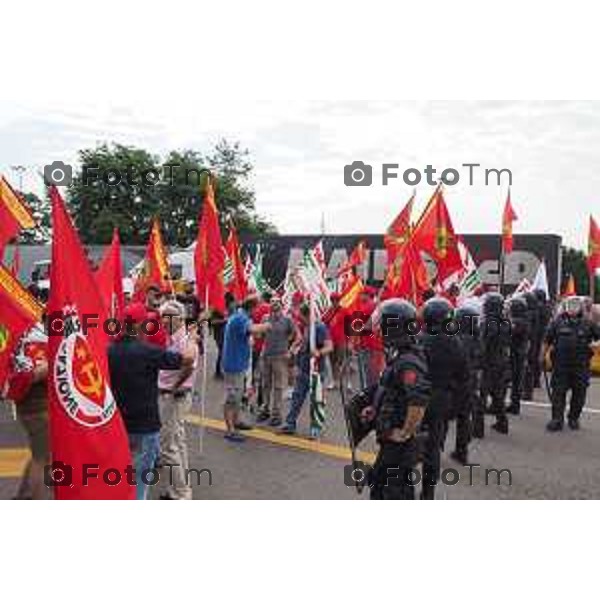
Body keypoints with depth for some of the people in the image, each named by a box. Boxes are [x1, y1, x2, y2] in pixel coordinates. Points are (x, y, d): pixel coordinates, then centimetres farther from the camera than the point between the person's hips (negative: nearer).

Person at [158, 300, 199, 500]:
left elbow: (189, 366, -34)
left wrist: (174, 387, -23)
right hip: (168, 396, 10)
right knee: (178, 442, 19)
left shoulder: (186, 340, -21)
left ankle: (179, 493, 7)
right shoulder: (170, 339, 8)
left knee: (169, 446, -3)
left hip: (175, 397, -10)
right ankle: (182, 487, 32)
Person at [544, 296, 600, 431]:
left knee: (579, 394, 9)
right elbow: (547, 341, 8)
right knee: (558, 393, 0)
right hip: (561, 365, -1)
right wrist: (543, 356, 8)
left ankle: (574, 419, 24)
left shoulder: (587, 323, 2)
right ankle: (557, 420, 5)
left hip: (581, 366, 1)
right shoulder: (558, 322, 2)